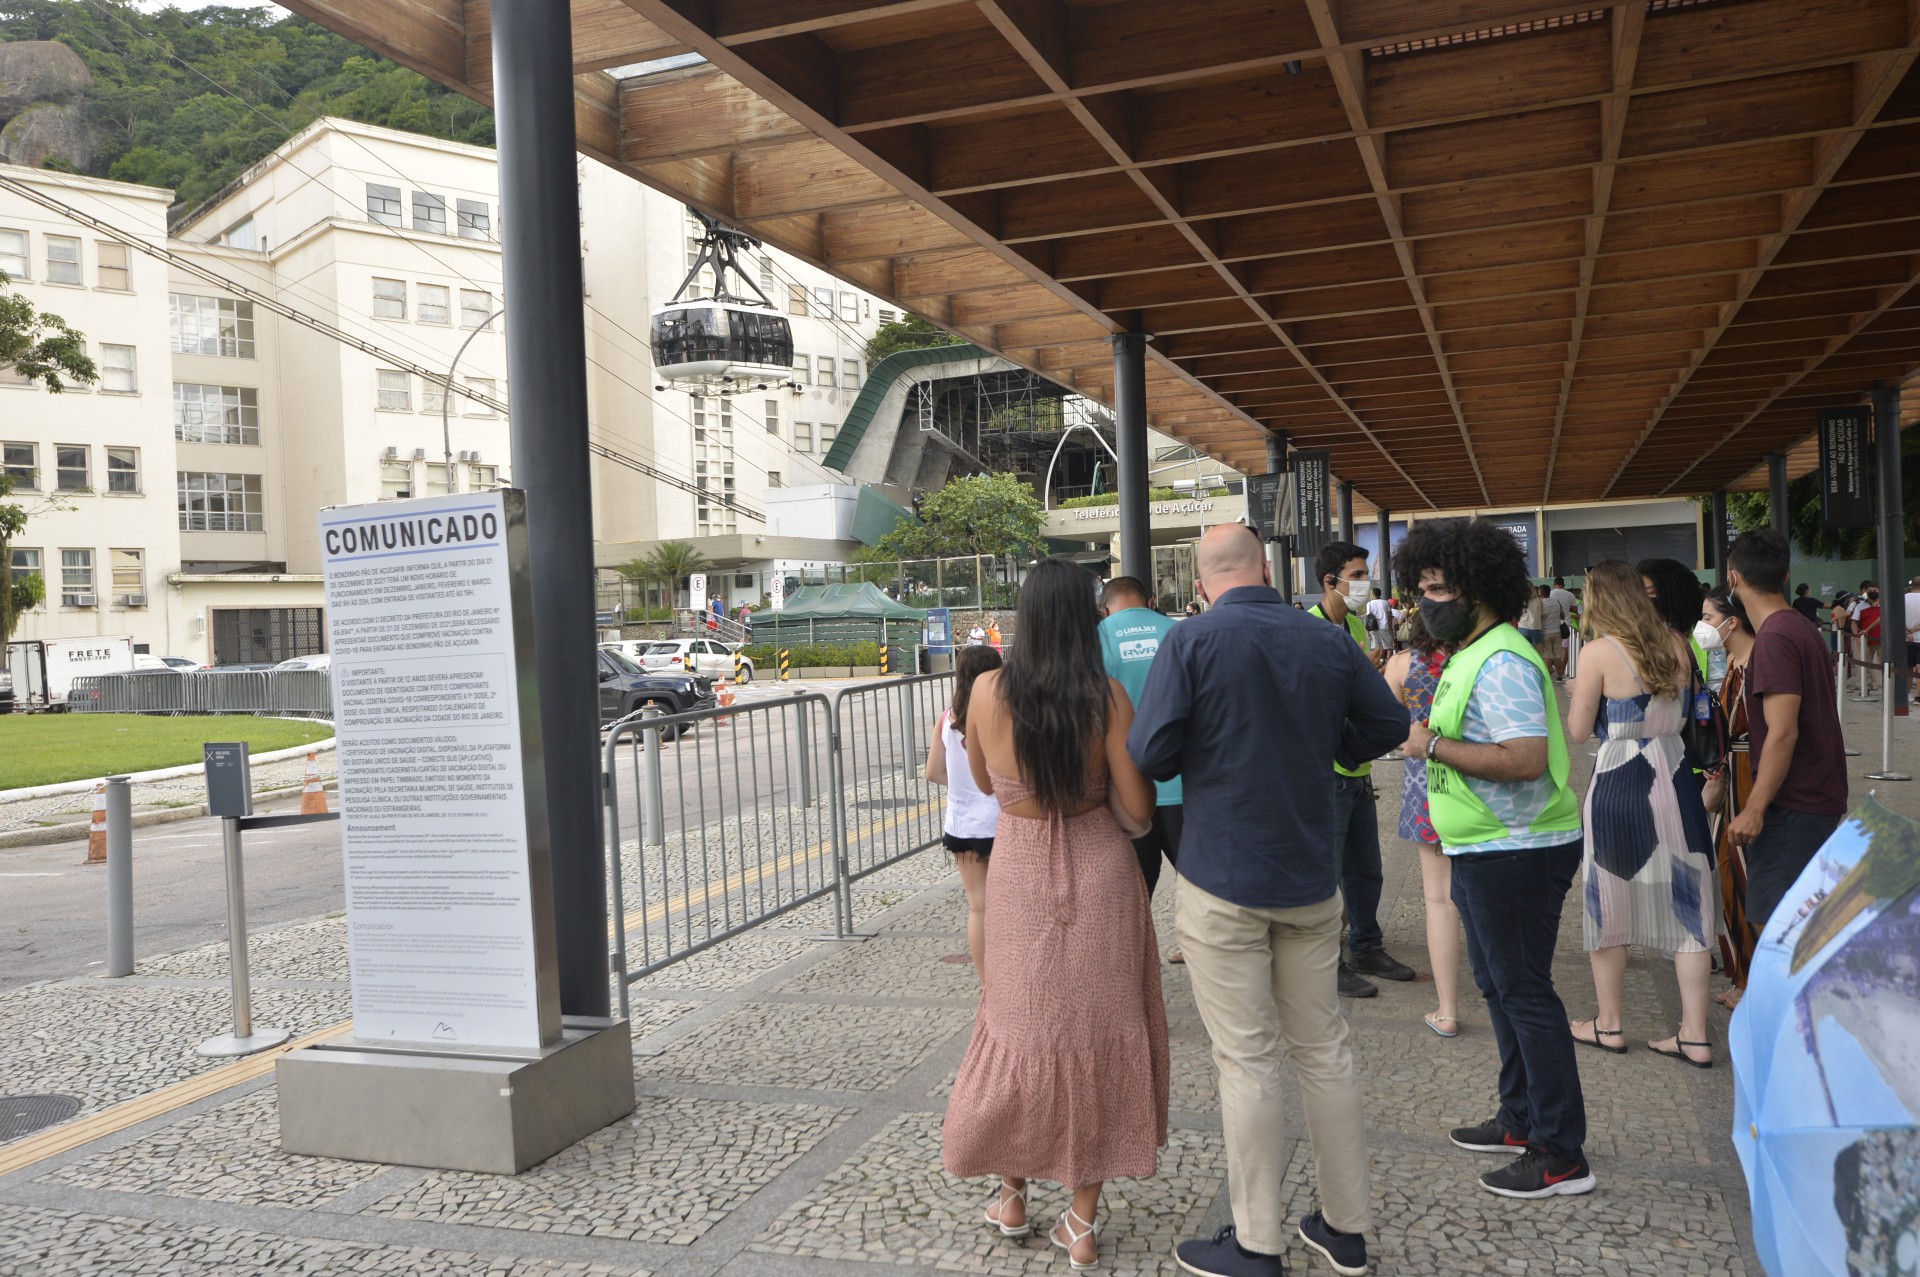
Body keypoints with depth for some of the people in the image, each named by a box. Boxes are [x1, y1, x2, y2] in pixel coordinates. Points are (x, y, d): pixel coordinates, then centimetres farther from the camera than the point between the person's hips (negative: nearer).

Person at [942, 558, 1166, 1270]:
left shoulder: (988, 691, -8)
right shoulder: (1108, 698, -13)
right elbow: (1137, 811, -11)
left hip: (1021, 878, 1)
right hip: (1101, 877, -1)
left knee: (1022, 1024, 18)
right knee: (1098, 1032, 11)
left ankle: (1012, 1197, 32)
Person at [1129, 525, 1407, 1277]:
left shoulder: (1192, 641, -12)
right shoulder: (1328, 640, 0)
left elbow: (1148, 755, -17)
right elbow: (1389, 727, 8)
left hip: (1223, 878, -4)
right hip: (1312, 877, 4)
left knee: (1247, 1061, 3)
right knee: (1324, 1050, 15)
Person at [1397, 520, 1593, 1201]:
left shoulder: (1501, 662, -20)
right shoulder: (1468, 655, 14)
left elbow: (1525, 759, -29)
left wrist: (1435, 745, -23)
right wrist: (1432, 739, 8)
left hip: (1516, 854, -11)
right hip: (1484, 853, 11)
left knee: (1524, 992, -4)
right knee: (1499, 986, 20)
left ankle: (1561, 1155, 6)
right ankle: (1521, 1118, 34)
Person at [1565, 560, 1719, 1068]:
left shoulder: (1600, 651, -13)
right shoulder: (1676, 645, 4)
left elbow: (1578, 732, -7)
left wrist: (1579, 693, 9)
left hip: (1619, 783, -5)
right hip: (1674, 777, 5)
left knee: (1609, 905, 9)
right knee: (1685, 904, 8)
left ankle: (1609, 1025, 20)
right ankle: (1695, 1035, 11)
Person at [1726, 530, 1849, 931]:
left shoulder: (1775, 639, -19)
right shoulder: (1800, 628, 14)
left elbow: (1783, 733, -24)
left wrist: (1755, 808, -23)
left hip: (1794, 806, -10)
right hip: (1819, 797, 10)